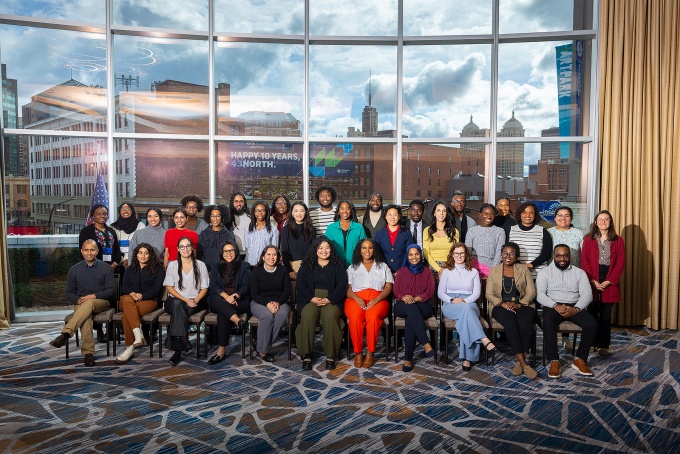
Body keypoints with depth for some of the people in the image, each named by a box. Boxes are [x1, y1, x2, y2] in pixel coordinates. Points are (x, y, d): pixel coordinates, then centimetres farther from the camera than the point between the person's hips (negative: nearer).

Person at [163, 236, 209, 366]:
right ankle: (184, 342, -40)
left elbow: (204, 288, 6)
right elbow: (170, 287, 2)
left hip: (194, 303, 0)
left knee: (178, 309, -32)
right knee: (177, 304, -35)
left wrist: (195, 300, -13)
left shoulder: (200, 265, 9)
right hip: (175, 301, 0)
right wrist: (185, 300, -13)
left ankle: (177, 349, -30)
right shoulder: (172, 265, 10)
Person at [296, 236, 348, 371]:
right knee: (307, 316, -32)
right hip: (310, 300, 1)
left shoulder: (337, 266, 13)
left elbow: (342, 286, 3)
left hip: (332, 301, -1)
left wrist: (329, 299, -13)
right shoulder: (307, 265, 16)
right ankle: (306, 355, -25)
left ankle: (331, 356, -25)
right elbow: (301, 285, 7)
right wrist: (313, 298, -11)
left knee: (330, 316, -34)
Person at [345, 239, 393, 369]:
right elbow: (348, 288, 9)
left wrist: (376, 300, -10)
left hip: (378, 299, 0)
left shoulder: (383, 266, 20)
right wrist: (356, 298, -12)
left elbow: (388, 287, 8)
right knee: (355, 318, -33)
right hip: (356, 299, 0)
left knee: (373, 317, -35)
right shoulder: (353, 267, 21)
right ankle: (358, 352, -19)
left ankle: (370, 352, -22)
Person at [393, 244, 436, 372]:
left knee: (410, 318, -37)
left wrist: (416, 298, -15)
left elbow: (430, 292, 4)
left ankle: (408, 359, -38)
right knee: (411, 308, -39)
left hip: (422, 306, 0)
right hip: (403, 306, 1)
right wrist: (404, 298, -14)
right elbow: (395, 291, 10)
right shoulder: (401, 272, 20)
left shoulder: (427, 272, 16)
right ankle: (426, 344, -48)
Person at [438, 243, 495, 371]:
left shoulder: (473, 272, 18)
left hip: (469, 304, 1)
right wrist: (452, 300, -13)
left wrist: (465, 301, -13)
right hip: (450, 306, -1)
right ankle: (484, 340, -50)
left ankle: (467, 358, -40)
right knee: (466, 309, -38)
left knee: (465, 317, -38)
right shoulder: (447, 271, 16)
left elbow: (477, 293, 7)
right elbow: (440, 292, 8)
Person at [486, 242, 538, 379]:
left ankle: (520, 362, -21)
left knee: (525, 324, -32)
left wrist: (518, 304, -13)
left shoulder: (523, 269, 12)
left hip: (522, 305, 1)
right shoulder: (494, 270, 12)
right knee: (510, 324, -33)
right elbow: (489, 294, 6)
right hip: (501, 305, -1)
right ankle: (524, 364, -29)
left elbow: (532, 292, 4)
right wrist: (502, 303, -14)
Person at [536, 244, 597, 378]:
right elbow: (539, 294, -5)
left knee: (592, 324, -25)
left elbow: (587, 294, 0)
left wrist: (576, 309, -18)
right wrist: (555, 306, -21)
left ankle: (580, 359, -9)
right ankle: (554, 361, -24)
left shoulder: (579, 272, 11)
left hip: (575, 307, 3)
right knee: (548, 323, -35)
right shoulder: (545, 272, 6)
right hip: (553, 306, -2)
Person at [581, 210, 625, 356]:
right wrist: (593, 281, -11)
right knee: (592, 313, 2)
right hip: (592, 282, 0)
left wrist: (609, 281, -9)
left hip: (610, 283, 1)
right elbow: (584, 261, -1)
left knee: (605, 315, 5)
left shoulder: (618, 240, 6)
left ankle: (604, 345, 14)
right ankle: (592, 342, 14)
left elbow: (620, 263, 0)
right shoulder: (588, 239, 4)